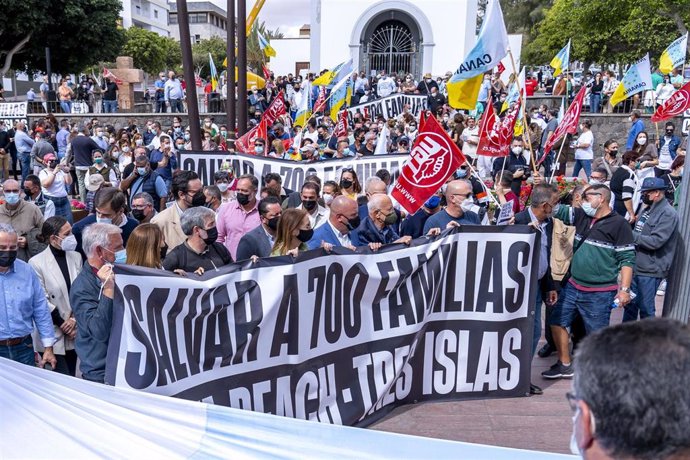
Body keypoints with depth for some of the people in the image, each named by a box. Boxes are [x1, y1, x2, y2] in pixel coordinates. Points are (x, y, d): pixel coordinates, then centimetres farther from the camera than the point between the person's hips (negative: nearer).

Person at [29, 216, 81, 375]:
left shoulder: (76, 257, 2)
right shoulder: (36, 263, -11)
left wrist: (74, 319, -7)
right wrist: (62, 323, -7)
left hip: (75, 331, 4)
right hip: (53, 333, -4)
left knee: (71, 377, 13)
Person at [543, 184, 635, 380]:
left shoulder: (618, 224, -10)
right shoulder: (582, 216, 6)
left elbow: (627, 259, -11)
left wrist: (624, 289, -16)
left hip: (600, 293, -7)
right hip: (573, 286, 7)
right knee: (557, 321, 12)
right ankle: (564, 366, 27)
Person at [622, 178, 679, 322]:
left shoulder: (668, 214, -15)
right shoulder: (647, 210, 12)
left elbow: (655, 241, -23)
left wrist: (630, 234, -19)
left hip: (650, 271, -8)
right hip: (636, 266, 8)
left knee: (646, 308, 3)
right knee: (629, 303, 17)